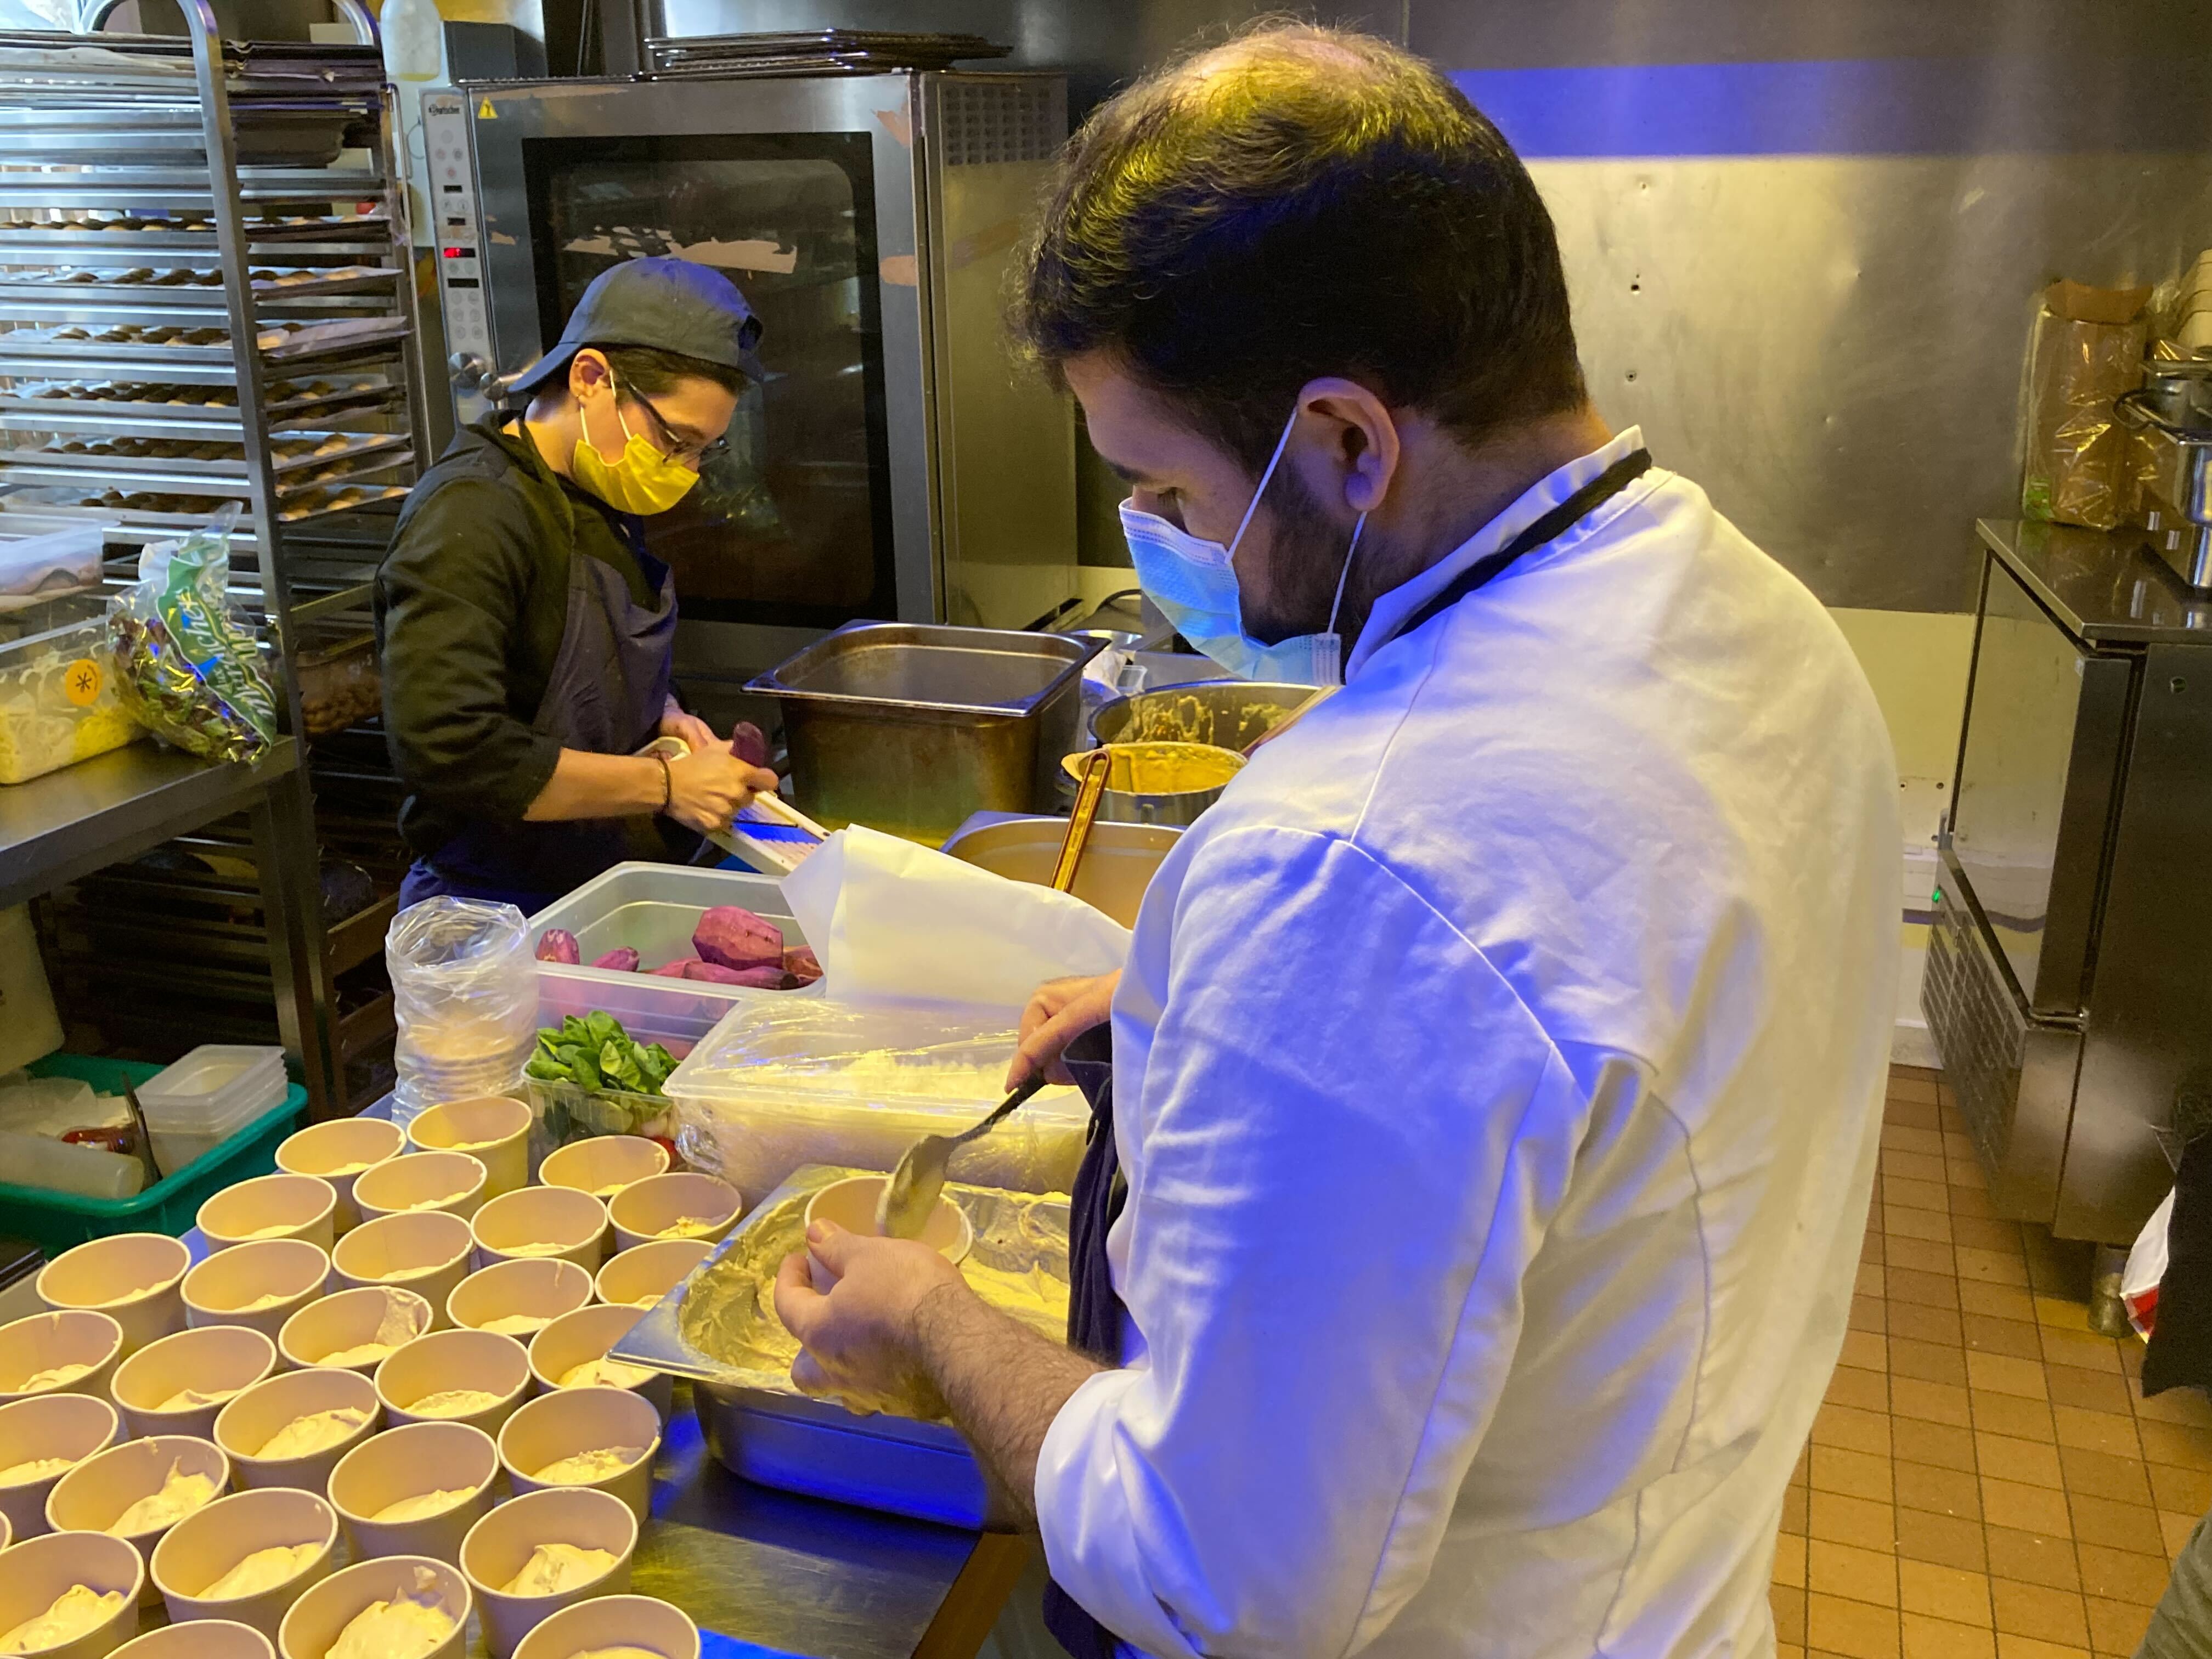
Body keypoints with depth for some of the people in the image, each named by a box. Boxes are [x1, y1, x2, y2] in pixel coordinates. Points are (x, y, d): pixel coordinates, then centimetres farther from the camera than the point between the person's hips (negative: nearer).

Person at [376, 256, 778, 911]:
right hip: (505, 915, -8)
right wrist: (665, 784, -20)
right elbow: (445, 750, -27)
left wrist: (663, 717, 6)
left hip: (613, 893, 8)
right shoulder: (470, 514, -17)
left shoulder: (600, 499, 12)